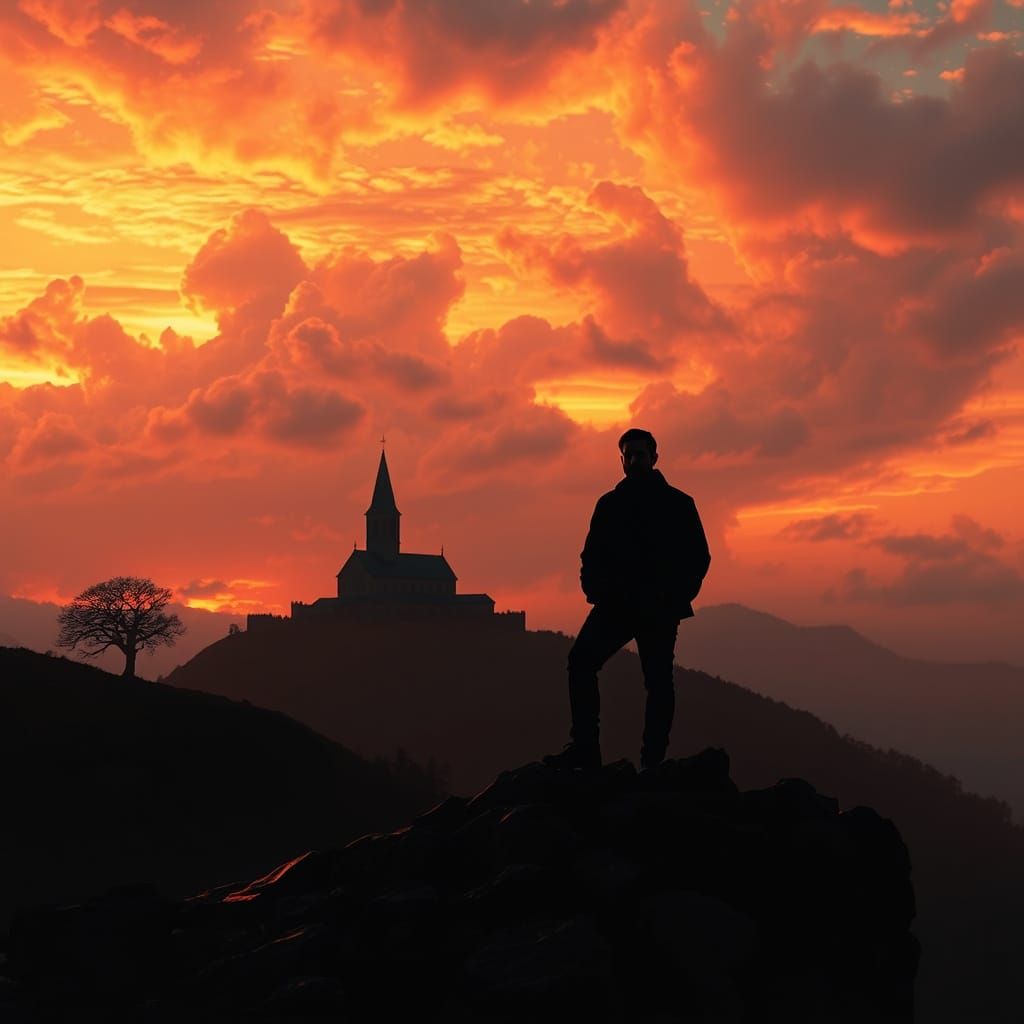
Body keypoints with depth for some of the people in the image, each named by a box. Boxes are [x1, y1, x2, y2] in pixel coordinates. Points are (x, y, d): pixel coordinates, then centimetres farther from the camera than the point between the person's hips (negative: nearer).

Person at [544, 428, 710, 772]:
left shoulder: (677, 504, 5)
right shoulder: (609, 503, 14)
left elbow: (698, 556, 3)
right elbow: (592, 554, 16)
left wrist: (676, 597, -9)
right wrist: (594, 589, -3)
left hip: (658, 609, -3)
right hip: (616, 603, 3)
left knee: (658, 681, -3)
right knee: (581, 661, -13)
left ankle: (652, 760, 0)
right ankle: (584, 750, -13)